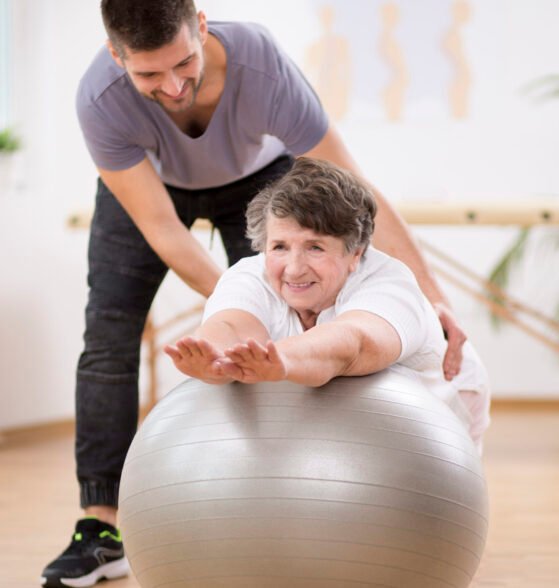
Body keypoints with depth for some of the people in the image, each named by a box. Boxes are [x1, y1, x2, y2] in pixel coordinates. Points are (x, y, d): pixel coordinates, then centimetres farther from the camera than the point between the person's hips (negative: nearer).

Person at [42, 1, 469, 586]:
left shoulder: (263, 67, -42)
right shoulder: (100, 99, -40)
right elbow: (160, 229, -34)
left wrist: (431, 294, -43)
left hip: (255, 176, 0)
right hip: (148, 182, 0)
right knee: (107, 335, -10)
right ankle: (99, 529, -7)